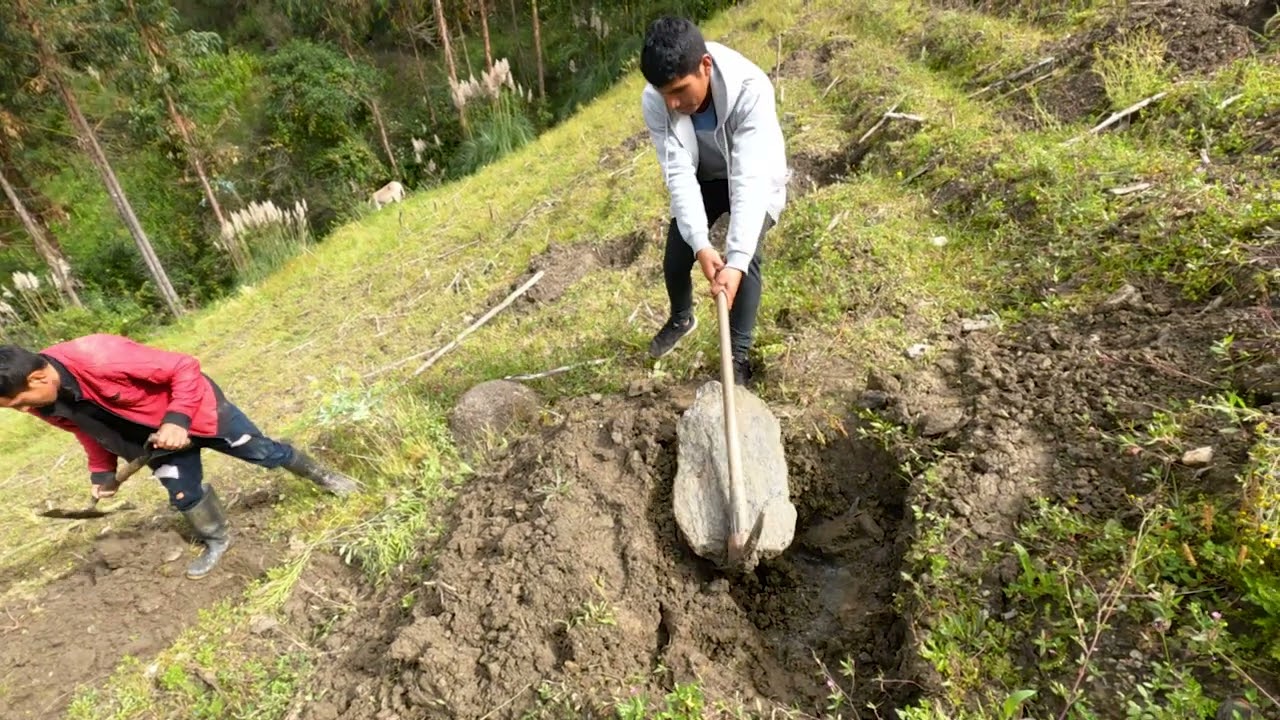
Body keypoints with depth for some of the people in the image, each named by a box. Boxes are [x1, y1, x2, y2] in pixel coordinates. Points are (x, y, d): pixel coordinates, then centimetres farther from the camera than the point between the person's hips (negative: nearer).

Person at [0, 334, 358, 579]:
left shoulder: (101, 357, -38)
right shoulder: (48, 408, -13)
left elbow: (185, 368, -30)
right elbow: (91, 429, 8)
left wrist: (177, 420, -34)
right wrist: (102, 472, 8)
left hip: (197, 411, -6)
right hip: (154, 436, 6)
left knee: (263, 451, 5)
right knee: (183, 495, 6)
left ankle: (322, 475, 30)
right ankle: (217, 541, 33)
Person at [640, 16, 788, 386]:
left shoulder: (750, 89, -38)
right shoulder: (654, 102, -28)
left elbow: (749, 180, -43)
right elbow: (679, 174, -31)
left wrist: (736, 261, -52)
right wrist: (700, 244, -43)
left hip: (753, 180, -3)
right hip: (702, 179, 3)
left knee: (746, 258, -21)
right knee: (675, 257, 2)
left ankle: (739, 357, -7)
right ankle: (681, 318, 34)